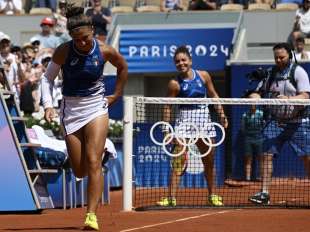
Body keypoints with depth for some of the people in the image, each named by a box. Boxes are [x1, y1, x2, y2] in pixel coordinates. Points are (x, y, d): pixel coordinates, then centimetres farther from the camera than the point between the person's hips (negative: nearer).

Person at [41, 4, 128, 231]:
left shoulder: (105, 51, -9)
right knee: (79, 171, 4)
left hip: (96, 108, -1)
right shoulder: (64, 51, -12)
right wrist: (48, 105, -15)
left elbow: (123, 67, 13)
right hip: (71, 111, 1)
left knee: (93, 162, -16)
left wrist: (116, 95, 13)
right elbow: (47, 78, -2)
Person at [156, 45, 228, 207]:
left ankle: (211, 195, 25)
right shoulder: (175, 84, -7)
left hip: (204, 117, 4)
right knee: (179, 158, -12)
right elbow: (168, 107, -6)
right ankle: (171, 197, -15)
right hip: (184, 118, -4)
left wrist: (221, 114, 9)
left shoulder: (203, 76, 2)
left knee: (208, 159, 11)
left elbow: (213, 95, 13)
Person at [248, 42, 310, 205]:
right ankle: (264, 193, -4)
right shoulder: (270, 74, 9)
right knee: (266, 155, -6)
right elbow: (260, 92, 13)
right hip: (275, 121, 4)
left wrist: (288, 99, -30)